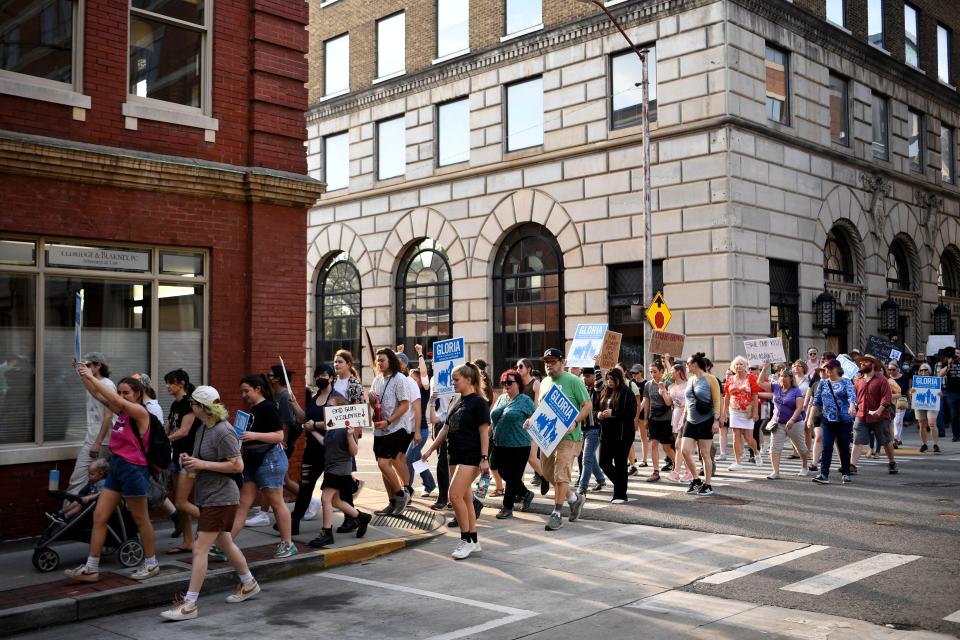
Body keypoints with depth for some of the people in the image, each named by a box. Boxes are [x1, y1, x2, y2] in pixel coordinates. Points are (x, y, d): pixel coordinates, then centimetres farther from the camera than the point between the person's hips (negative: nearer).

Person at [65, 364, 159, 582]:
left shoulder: (140, 412, -13)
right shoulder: (121, 411, 9)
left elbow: (116, 400, -28)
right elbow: (98, 394, 7)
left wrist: (92, 377, -26)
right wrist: (82, 373, -5)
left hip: (133, 470, -8)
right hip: (116, 468, 8)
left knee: (141, 519, 5)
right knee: (99, 516, 5)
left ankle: (151, 564, 20)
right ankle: (91, 568, 10)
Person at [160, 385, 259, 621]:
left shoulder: (223, 432, -20)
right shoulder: (204, 427, 8)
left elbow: (237, 466, -20)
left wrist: (202, 464, -22)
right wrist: (190, 460, 1)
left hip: (220, 498, -10)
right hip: (208, 496, 10)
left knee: (200, 548, -9)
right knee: (225, 543, 21)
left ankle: (189, 604, -3)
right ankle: (249, 584, 38)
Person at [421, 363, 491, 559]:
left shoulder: (478, 402, -8)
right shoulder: (458, 403, 16)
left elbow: (484, 431, -12)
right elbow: (446, 429, 19)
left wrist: (484, 458, -17)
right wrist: (430, 450, 17)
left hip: (471, 456, -8)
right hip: (456, 455, 8)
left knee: (455, 495, -16)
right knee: (465, 498, 9)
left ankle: (466, 540, -5)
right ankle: (473, 542, 16)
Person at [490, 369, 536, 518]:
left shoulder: (525, 400, -6)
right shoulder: (501, 398, 12)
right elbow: (493, 417, 19)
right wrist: (494, 436, 13)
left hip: (519, 445, -7)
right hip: (501, 445, 7)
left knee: (513, 477, -1)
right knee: (504, 473, 11)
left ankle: (507, 507, 10)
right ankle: (525, 494, 32)